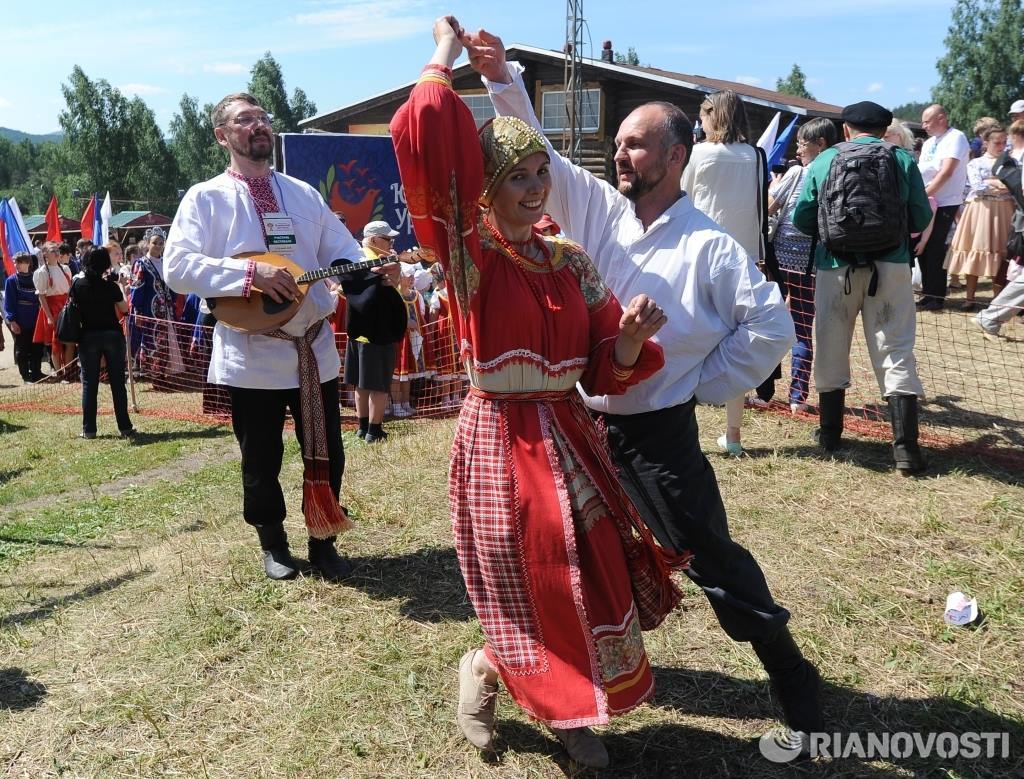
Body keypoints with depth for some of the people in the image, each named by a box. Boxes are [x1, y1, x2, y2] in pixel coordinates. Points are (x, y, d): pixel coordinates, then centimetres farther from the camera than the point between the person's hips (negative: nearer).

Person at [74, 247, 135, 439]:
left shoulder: (78, 283, -4)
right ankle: (125, 427, 6)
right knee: (117, 382, 4)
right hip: (112, 335, -1)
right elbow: (124, 308, 2)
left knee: (89, 384, 6)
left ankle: (89, 429, 8)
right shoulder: (110, 285, -8)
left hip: (88, 336, 1)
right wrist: (120, 287, 10)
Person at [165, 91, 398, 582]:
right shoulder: (206, 198, -1)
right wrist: (250, 272, -23)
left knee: (326, 455, 9)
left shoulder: (304, 194, 14)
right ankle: (273, 545, 30)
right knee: (261, 461, 9)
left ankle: (322, 542, 27)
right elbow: (177, 267, -12)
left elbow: (342, 252, 11)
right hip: (251, 354, -3)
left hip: (313, 347, 4)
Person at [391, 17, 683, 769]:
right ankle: (481, 671, 38)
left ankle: (569, 712, 38)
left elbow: (610, 367, 3)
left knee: (590, 591, 14)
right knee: (540, 606, 5)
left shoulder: (572, 261, 6)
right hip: (502, 441, -5)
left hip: (572, 436, 6)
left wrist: (634, 335, -19)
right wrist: (445, 57, -8)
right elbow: (423, 138, -23)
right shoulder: (468, 251, -9)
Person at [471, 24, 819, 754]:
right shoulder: (598, 210, 2)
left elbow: (772, 327, -11)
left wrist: (705, 386, -8)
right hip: (584, 425, 5)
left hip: (660, 435, -5)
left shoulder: (709, 246, -12)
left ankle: (797, 687, 25)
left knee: (717, 565, 4)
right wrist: (502, 78, -14)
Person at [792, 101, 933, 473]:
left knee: (831, 349, 13)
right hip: (891, 266, 0)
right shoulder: (903, 160, 3)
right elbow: (921, 219, 2)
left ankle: (830, 432, 23)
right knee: (896, 351, 3)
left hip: (836, 266, 0)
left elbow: (801, 219, 2)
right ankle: (905, 446, -3)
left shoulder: (824, 161, 3)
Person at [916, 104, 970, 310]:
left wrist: (924, 194, -23)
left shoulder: (956, 137, -10)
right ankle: (928, 294, 19)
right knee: (924, 248, 9)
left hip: (944, 203, -7)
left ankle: (936, 297, 5)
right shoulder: (929, 143, 15)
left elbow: (946, 172, -20)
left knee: (935, 250, -4)